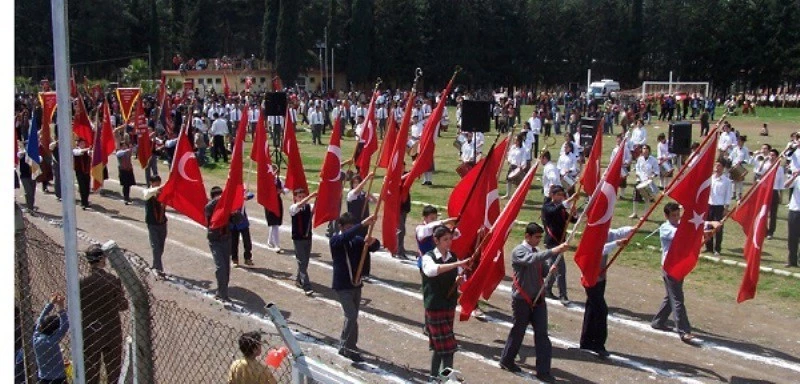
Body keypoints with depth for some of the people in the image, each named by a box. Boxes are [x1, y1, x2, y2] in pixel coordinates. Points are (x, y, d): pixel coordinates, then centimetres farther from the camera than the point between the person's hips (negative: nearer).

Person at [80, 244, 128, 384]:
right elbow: (122, 306, -8)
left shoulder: (82, 282, -11)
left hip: (89, 334, 1)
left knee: (91, 372, 12)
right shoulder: (114, 280, -14)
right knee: (114, 369, 12)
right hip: (112, 333, -1)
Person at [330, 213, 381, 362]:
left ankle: (345, 347, 24)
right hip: (342, 286, -5)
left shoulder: (357, 240, 3)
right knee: (351, 316, -13)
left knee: (352, 317, 12)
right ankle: (349, 348, -1)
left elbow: (375, 247, -3)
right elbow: (346, 237, -32)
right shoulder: (335, 240, -10)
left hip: (356, 284, 5)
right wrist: (363, 224, -43)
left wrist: (372, 242, -28)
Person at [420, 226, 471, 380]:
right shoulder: (428, 257, -12)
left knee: (439, 345, 15)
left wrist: (459, 280, -7)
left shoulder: (453, 257, 5)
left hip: (449, 306, 6)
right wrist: (457, 264, -42)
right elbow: (431, 270, -36)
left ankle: (434, 376, 29)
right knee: (447, 346, -10)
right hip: (434, 307, -6)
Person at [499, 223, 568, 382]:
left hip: (538, 299, 6)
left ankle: (543, 370, 4)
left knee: (542, 333, 0)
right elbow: (532, 260, -34)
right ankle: (506, 360, 29)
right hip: (522, 300, -6)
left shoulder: (537, 252, 8)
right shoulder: (518, 252, -13)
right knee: (518, 331, 8)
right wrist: (553, 251, -42)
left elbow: (544, 272, 11)